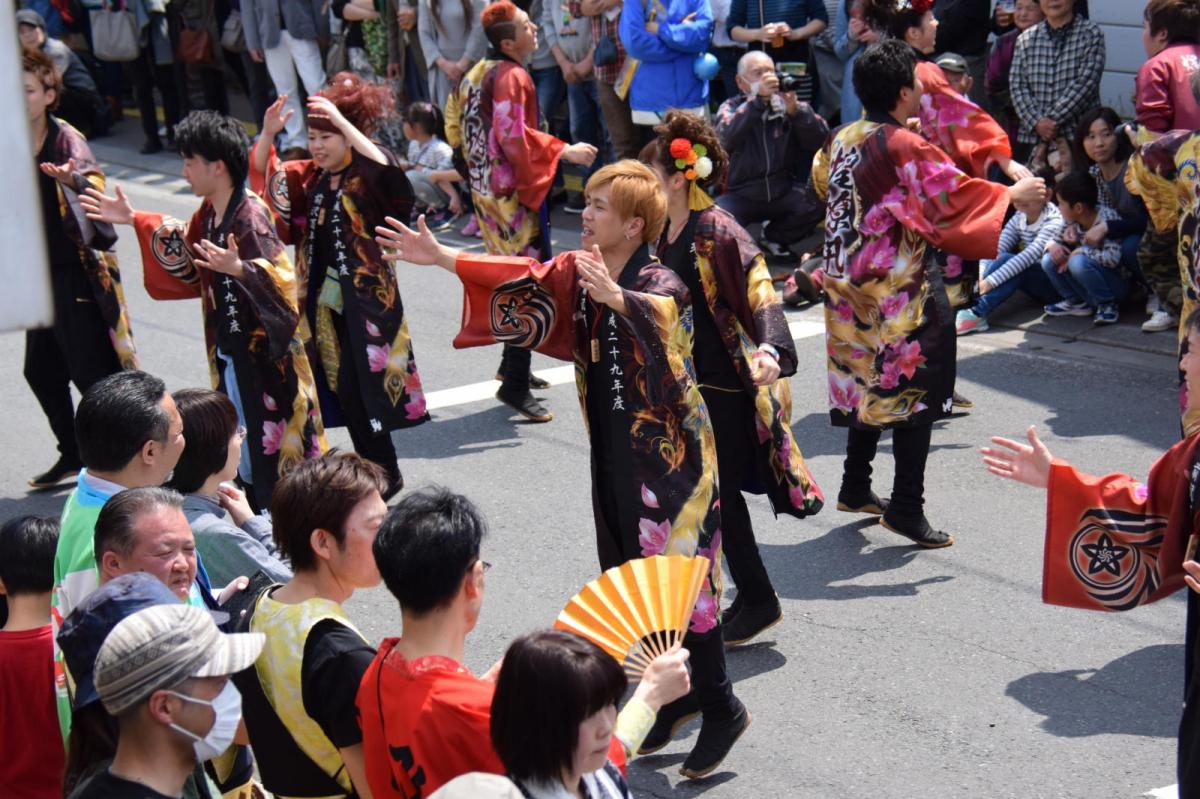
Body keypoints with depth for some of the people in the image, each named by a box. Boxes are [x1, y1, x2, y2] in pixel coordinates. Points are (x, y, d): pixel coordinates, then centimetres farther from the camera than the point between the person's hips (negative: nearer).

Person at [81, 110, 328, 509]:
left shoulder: (249, 214, -21)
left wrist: (239, 268, -45)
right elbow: (185, 252, 23)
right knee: (244, 439, 17)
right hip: (229, 348, 9)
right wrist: (135, 220, 22)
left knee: (270, 437, -2)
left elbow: (281, 277, -28)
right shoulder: (209, 212, 6)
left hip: (263, 350, -9)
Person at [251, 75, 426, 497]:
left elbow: (386, 168, -31)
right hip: (323, 299, 7)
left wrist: (341, 121, -33)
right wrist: (268, 133, -11)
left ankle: (384, 475, 9)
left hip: (365, 299, -7)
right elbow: (262, 176, 7)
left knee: (355, 390, -7)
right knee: (342, 391, 10)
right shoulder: (309, 177, 8)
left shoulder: (368, 178, -10)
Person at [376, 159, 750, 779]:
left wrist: (614, 297, -62)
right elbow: (522, 280, 2)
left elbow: (661, 311, -41)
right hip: (613, 452, 8)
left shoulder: (661, 283, -19)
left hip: (668, 455, -7)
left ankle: (720, 709, 13)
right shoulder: (579, 274, 3)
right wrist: (440, 257, -5)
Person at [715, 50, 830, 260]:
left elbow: (822, 141, -11)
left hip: (782, 194, 3)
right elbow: (726, 139, -25)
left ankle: (774, 235, 5)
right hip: (740, 195, -2)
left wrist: (794, 109, -25)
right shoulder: (731, 108, 0)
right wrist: (759, 99, -32)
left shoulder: (786, 105, 3)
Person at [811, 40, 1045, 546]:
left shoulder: (842, 140, 4)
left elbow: (822, 180, 23)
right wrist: (1013, 195, -3)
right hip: (900, 293, -8)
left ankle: (855, 489, 29)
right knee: (913, 391, 1)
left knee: (867, 385, 20)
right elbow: (955, 196, -17)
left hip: (850, 291, 8)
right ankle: (905, 508, 4)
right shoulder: (906, 148, -19)